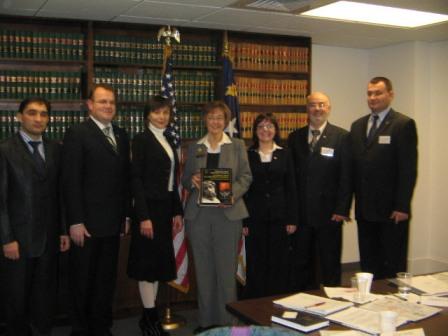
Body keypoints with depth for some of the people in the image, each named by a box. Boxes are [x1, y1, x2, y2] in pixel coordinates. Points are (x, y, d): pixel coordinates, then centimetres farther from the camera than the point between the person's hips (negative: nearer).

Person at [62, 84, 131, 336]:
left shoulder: (121, 135, 12)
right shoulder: (77, 134, -7)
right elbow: (71, 181, -13)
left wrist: (126, 214, 9)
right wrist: (76, 222, -16)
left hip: (113, 222, 6)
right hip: (87, 222, -5)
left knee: (107, 279, 14)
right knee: (83, 280, 8)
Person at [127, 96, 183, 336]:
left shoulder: (169, 142, 14)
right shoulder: (141, 139, -8)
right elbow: (136, 179, -14)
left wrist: (177, 212, 12)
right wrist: (143, 217, -19)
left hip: (166, 208, 8)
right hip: (149, 207, -8)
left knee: (159, 260, 11)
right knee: (147, 262, 0)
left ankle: (150, 315, 21)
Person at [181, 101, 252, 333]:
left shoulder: (237, 146, 7)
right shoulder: (194, 148, 12)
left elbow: (246, 177, 2)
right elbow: (185, 180, 13)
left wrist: (232, 194, -15)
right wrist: (192, 181, -9)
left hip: (227, 212, -2)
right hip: (198, 214, 2)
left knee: (226, 268, -1)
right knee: (203, 269, 7)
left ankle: (227, 320, 10)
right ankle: (206, 320, 18)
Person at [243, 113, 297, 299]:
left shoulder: (284, 154, 6)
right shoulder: (248, 155, 4)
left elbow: (291, 188, 5)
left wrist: (292, 219, -1)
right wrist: (243, 221, -3)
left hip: (279, 216, 1)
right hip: (255, 218, 0)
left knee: (279, 263, 4)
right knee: (256, 264, 4)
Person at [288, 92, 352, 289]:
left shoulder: (342, 137, -1)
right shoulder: (295, 138, 9)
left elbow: (346, 176, -5)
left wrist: (341, 210, -11)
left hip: (329, 213, -3)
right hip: (300, 213, 3)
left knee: (330, 264, 7)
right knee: (302, 264, 11)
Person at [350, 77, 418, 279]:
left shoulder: (404, 124, -5)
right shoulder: (358, 126, 13)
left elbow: (408, 169, -10)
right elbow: (354, 166, 13)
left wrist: (402, 206, -14)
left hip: (392, 210, -5)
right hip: (364, 209, 6)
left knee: (393, 266, 4)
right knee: (368, 263, 12)